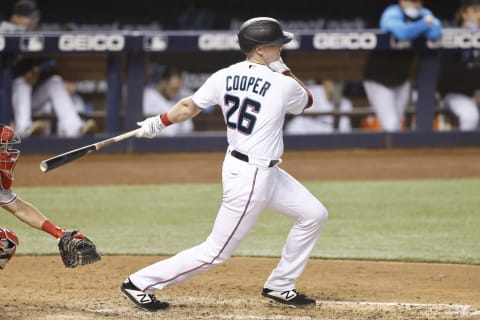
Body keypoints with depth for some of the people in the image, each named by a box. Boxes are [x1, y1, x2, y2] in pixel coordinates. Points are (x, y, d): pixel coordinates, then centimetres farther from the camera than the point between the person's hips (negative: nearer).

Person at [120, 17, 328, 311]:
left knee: (314, 215, 16)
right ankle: (140, 284, 3)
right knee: (217, 252, -2)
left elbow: (189, 106, 6)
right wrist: (283, 69, 7)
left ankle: (279, 287, 25)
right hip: (251, 178, -9)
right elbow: (308, 100, 4)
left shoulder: (224, 77, -2)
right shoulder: (283, 86, -19)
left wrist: (158, 124, 19)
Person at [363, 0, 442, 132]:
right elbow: (402, 32, -39)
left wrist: (415, 29, -30)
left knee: (397, 125, 10)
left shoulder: (424, 14, -3)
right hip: (379, 80, -6)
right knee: (391, 125, -17)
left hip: (401, 80, 6)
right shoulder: (392, 14, -19)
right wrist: (424, 25, -24)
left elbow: (436, 32, -22)